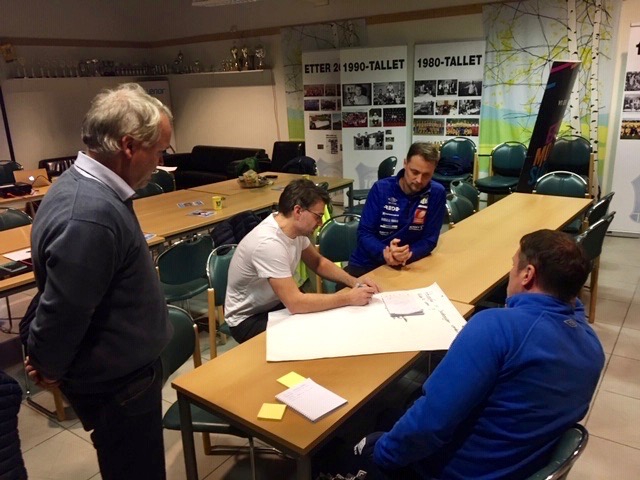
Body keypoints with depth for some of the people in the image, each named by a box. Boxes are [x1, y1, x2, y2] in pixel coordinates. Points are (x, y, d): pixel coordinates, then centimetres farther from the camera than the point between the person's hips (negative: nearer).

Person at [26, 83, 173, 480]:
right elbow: (62, 312, -27)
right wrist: (48, 369, -9)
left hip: (121, 369, 9)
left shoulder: (90, 187, 0)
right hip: (116, 382, -9)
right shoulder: (91, 216, -34)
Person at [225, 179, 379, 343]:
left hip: (277, 303, 8)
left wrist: (353, 281, -8)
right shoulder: (269, 243, -33)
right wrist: (349, 298, -28)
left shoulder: (294, 227, -8)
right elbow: (296, 303, -35)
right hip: (249, 319, -8)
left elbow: (318, 262, 7)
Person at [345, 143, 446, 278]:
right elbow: (364, 233, -8)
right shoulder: (381, 188, -7)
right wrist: (384, 252, -28)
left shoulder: (436, 193, -7)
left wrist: (407, 255, -26)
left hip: (405, 266, 2)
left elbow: (429, 239, -5)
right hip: (366, 264, -2)